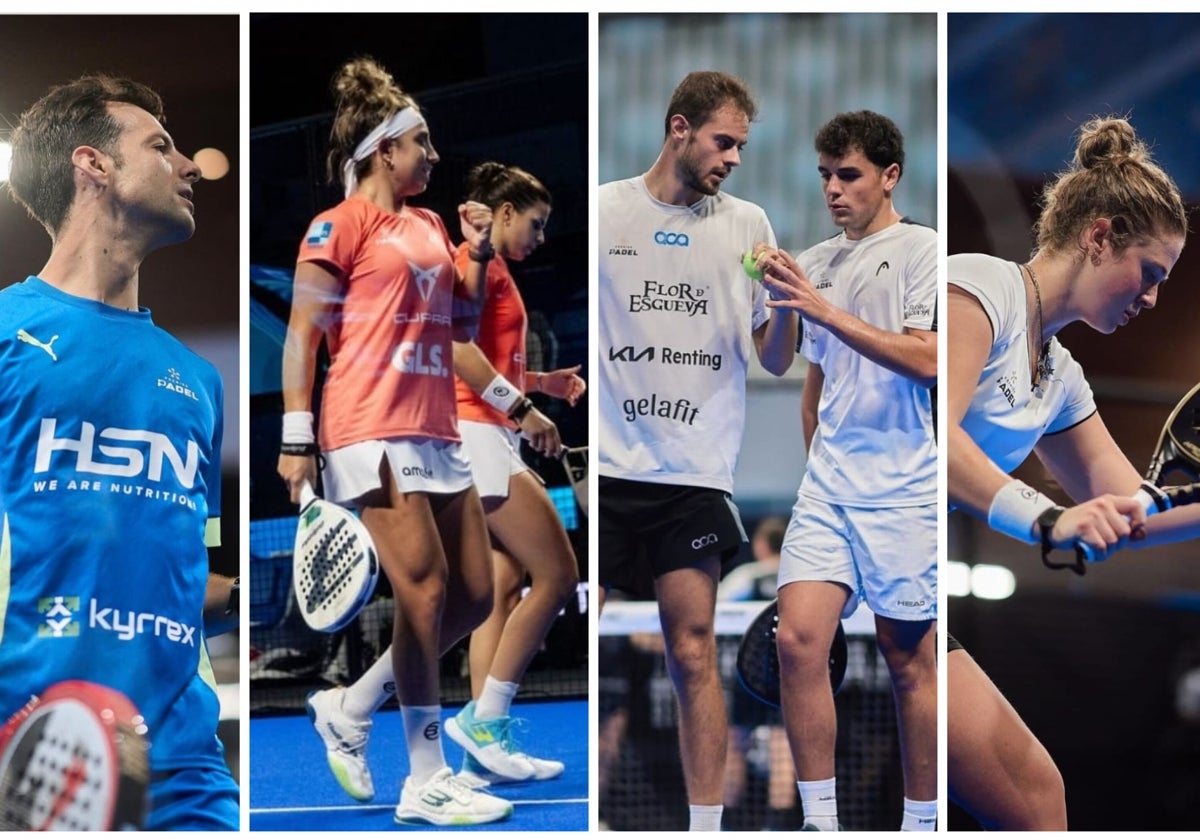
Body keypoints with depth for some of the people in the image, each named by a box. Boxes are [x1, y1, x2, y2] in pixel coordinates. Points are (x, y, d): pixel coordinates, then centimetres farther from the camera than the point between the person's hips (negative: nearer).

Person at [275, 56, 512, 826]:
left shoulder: (430, 225, 18)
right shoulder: (341, 225, -4)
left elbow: (463, 317, 29)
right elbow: (302, 333, -7)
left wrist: (479, 251, 12)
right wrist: (296, 438, -13)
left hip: (438, 433, 8)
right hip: (375, 434, -8)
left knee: (474, 596, 6)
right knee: (426, 592, -11)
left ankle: (349, 710, 21)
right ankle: (427, 784, -4)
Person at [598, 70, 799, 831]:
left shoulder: (748, 224, 7)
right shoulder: (603, 210, 4)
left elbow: (775, 360, 4)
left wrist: (787, 304, -12)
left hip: (695, 475, 0)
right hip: (603, 467, 0)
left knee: (694, 656, -3)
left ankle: (706, 827, 3)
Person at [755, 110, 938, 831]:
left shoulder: (923, 250, -4)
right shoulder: (817, 263, 15)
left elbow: (929, 361, -17)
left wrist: (826, 310, -21)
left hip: (902, 490, -5)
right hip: (826, 487, 5)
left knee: (910, 659, 2)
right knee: (799, 640, -9)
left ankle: (922, 826, 13)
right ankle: (821, 825, -4)